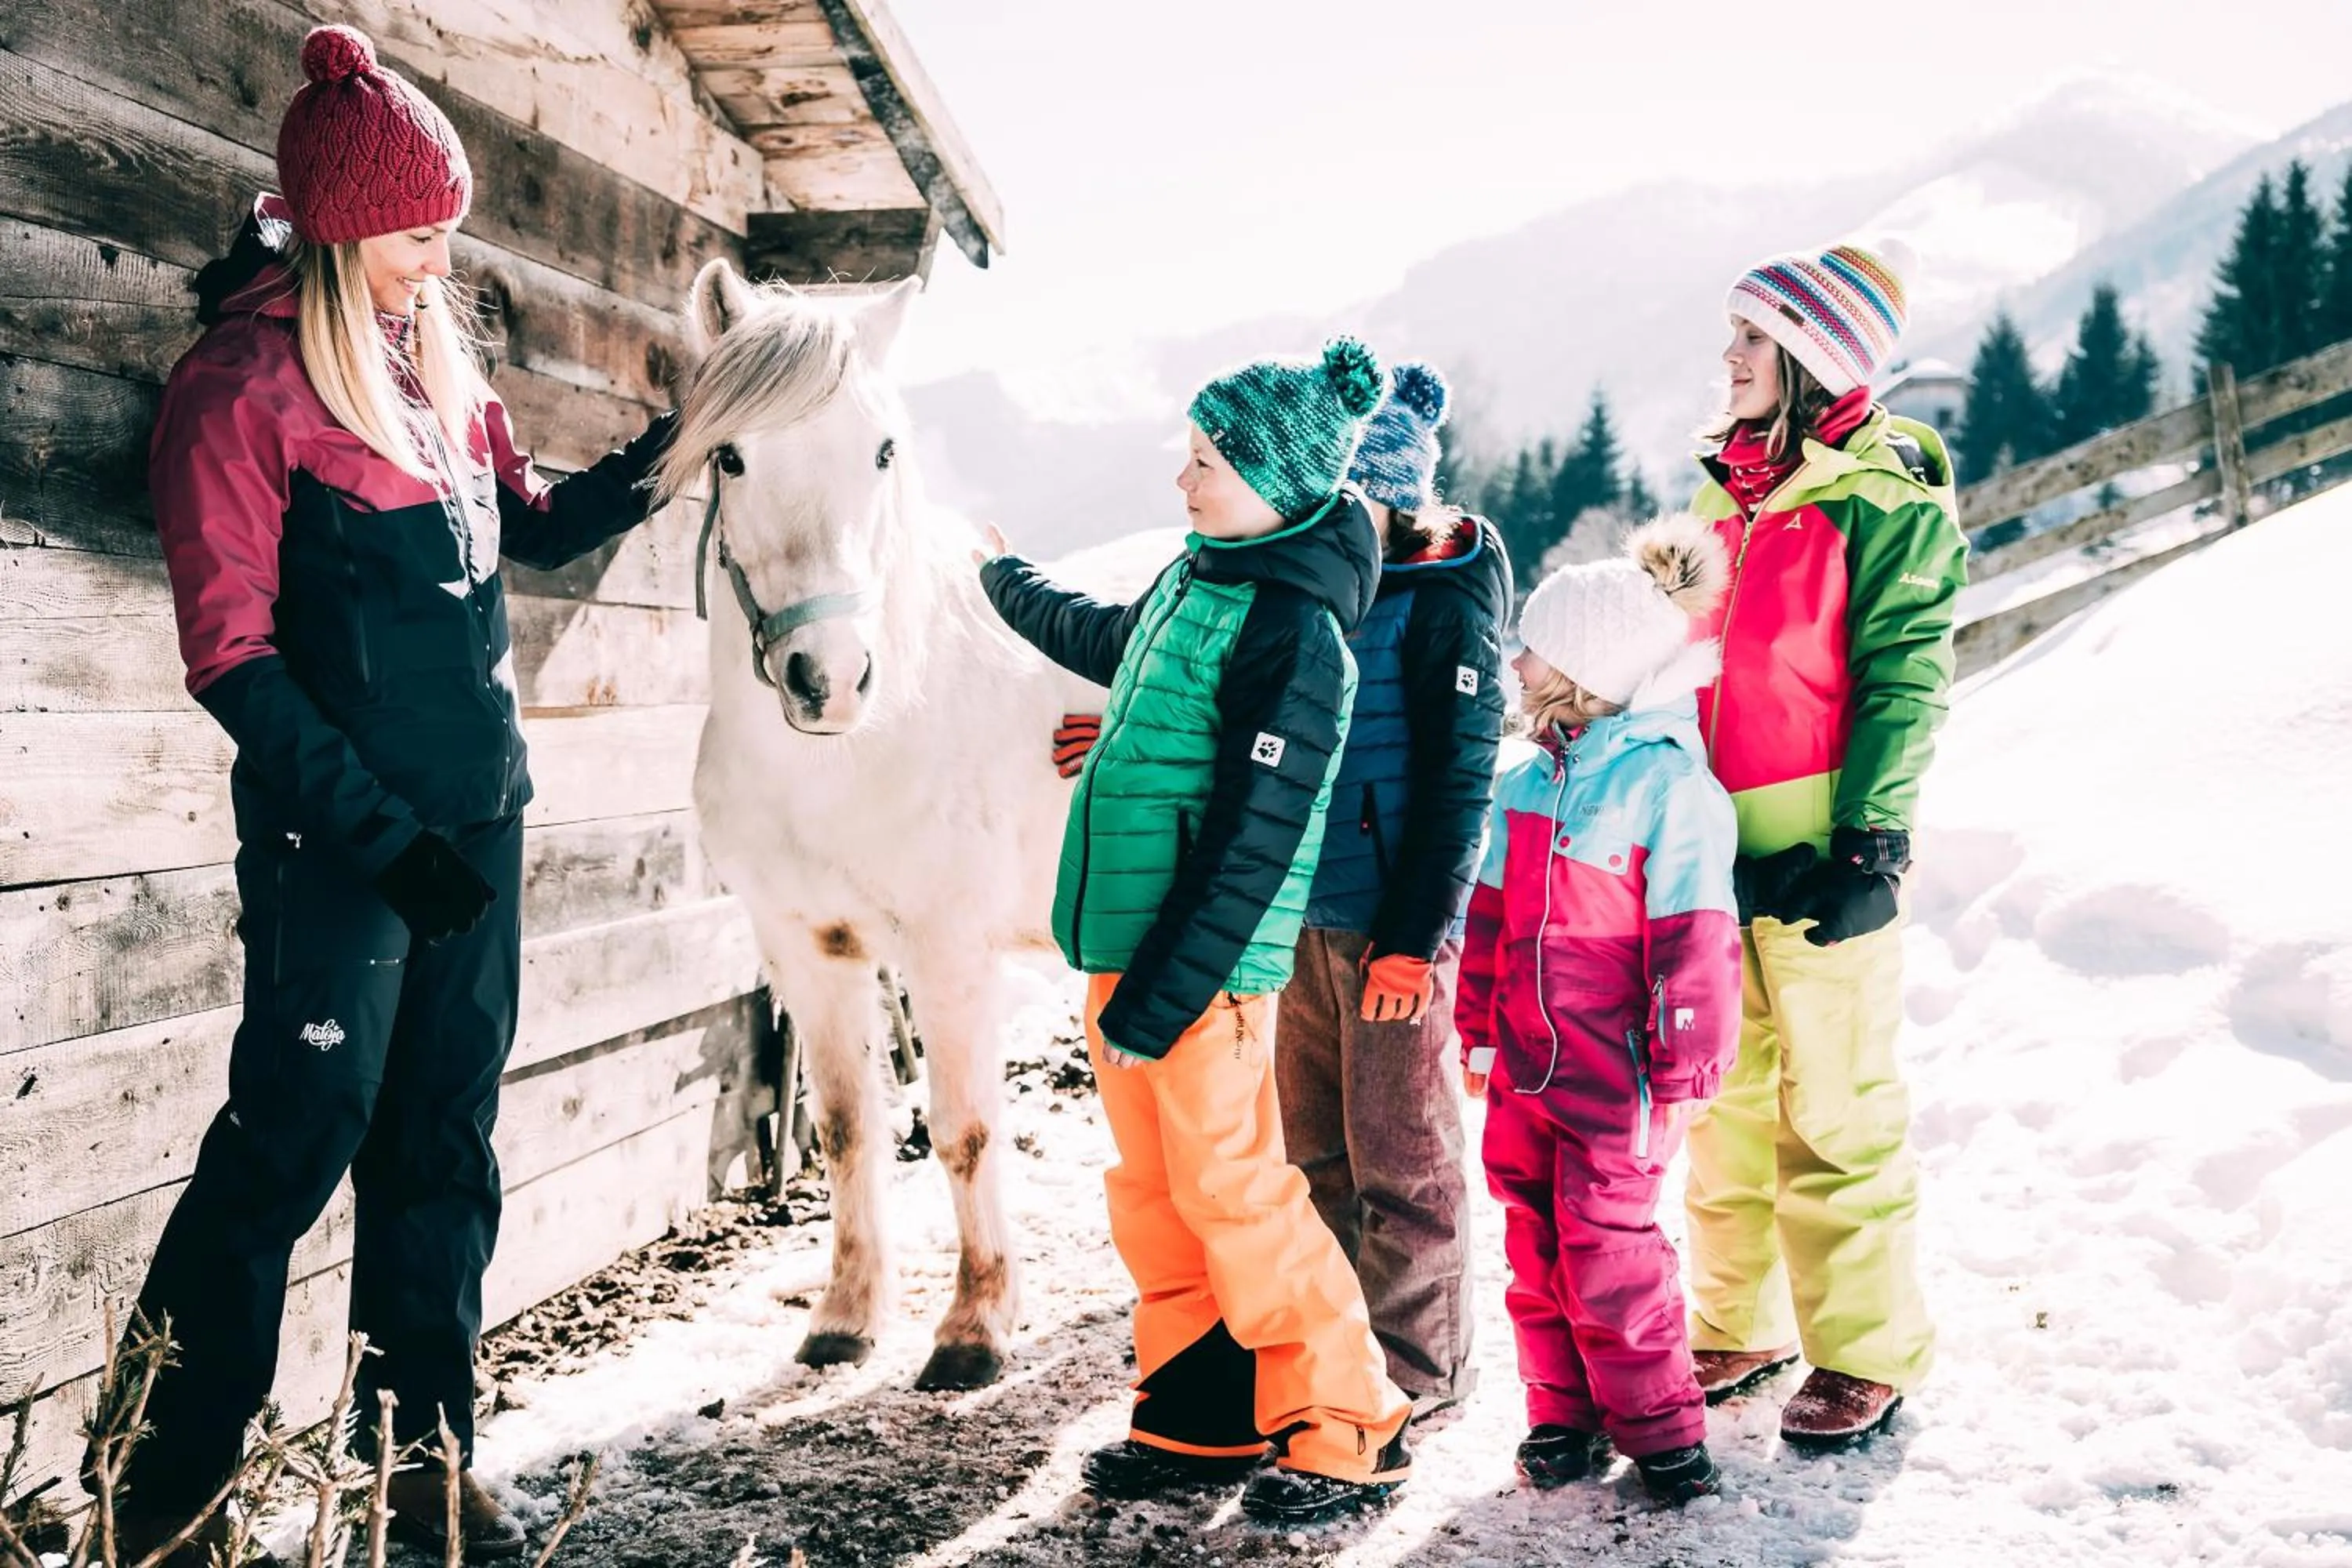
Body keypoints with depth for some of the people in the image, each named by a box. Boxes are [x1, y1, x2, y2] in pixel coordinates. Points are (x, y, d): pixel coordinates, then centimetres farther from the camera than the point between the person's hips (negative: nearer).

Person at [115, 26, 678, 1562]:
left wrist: (644, 469, 2)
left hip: (479, 815, 7)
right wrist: (380, 829, -18)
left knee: (445, 1141, 11)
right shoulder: (243, 385, -10)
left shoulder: (441, 355, 10)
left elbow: (528, 523, 22)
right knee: (297, 1136, -3)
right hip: (340, 836, -7)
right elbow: (233, 654, -13)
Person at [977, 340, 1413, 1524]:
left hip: (1199, 966, -9)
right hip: (1125, 946, 9)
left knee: (1233, 1194, -3)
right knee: (1153, 1196, 13)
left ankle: (1347, 1435, 10)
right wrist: (1005, 581, 51)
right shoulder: (1197, 582, 10)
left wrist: (1164, 993, -22)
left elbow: (1252, 845, -21)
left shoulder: (1293, 630, -17)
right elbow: (1111, 645, 35)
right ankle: (1200, 1423, 25)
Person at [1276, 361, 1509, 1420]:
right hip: (1305, 914, 8)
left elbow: (1456, 784, -13)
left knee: (1400, 1162, 2)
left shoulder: (1445, 601, -11)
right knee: (1315, 1153, 16)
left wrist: (1415, 936, -17)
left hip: (1391, 924, -8)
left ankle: (1420, 1369, 16)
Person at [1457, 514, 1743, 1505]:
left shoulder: (1670, 781, -14)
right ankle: (1563, 1411, 25)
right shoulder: (1532, 779, 9)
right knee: (1536, 1240, 12)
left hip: (1615, 1077, -7)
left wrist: (1688, 1065, -13)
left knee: (1608, 1244, -4)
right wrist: (1478, 1031, 17)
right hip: (1525, 1064, 7)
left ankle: (1658, 1422, 13)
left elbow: (1692, 934, -14)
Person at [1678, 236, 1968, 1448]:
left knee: (1832, 1112, -1)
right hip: (1714, 849, 7)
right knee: (1724, 1103, 13)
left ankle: (1867, 1353, 11)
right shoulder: (1722, 491, 15)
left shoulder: (1883, 497, -6)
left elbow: (1903, 678, -10)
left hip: (1821, 855, -7)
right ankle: (1739, 1325, 26)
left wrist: (1869, 837, -16)